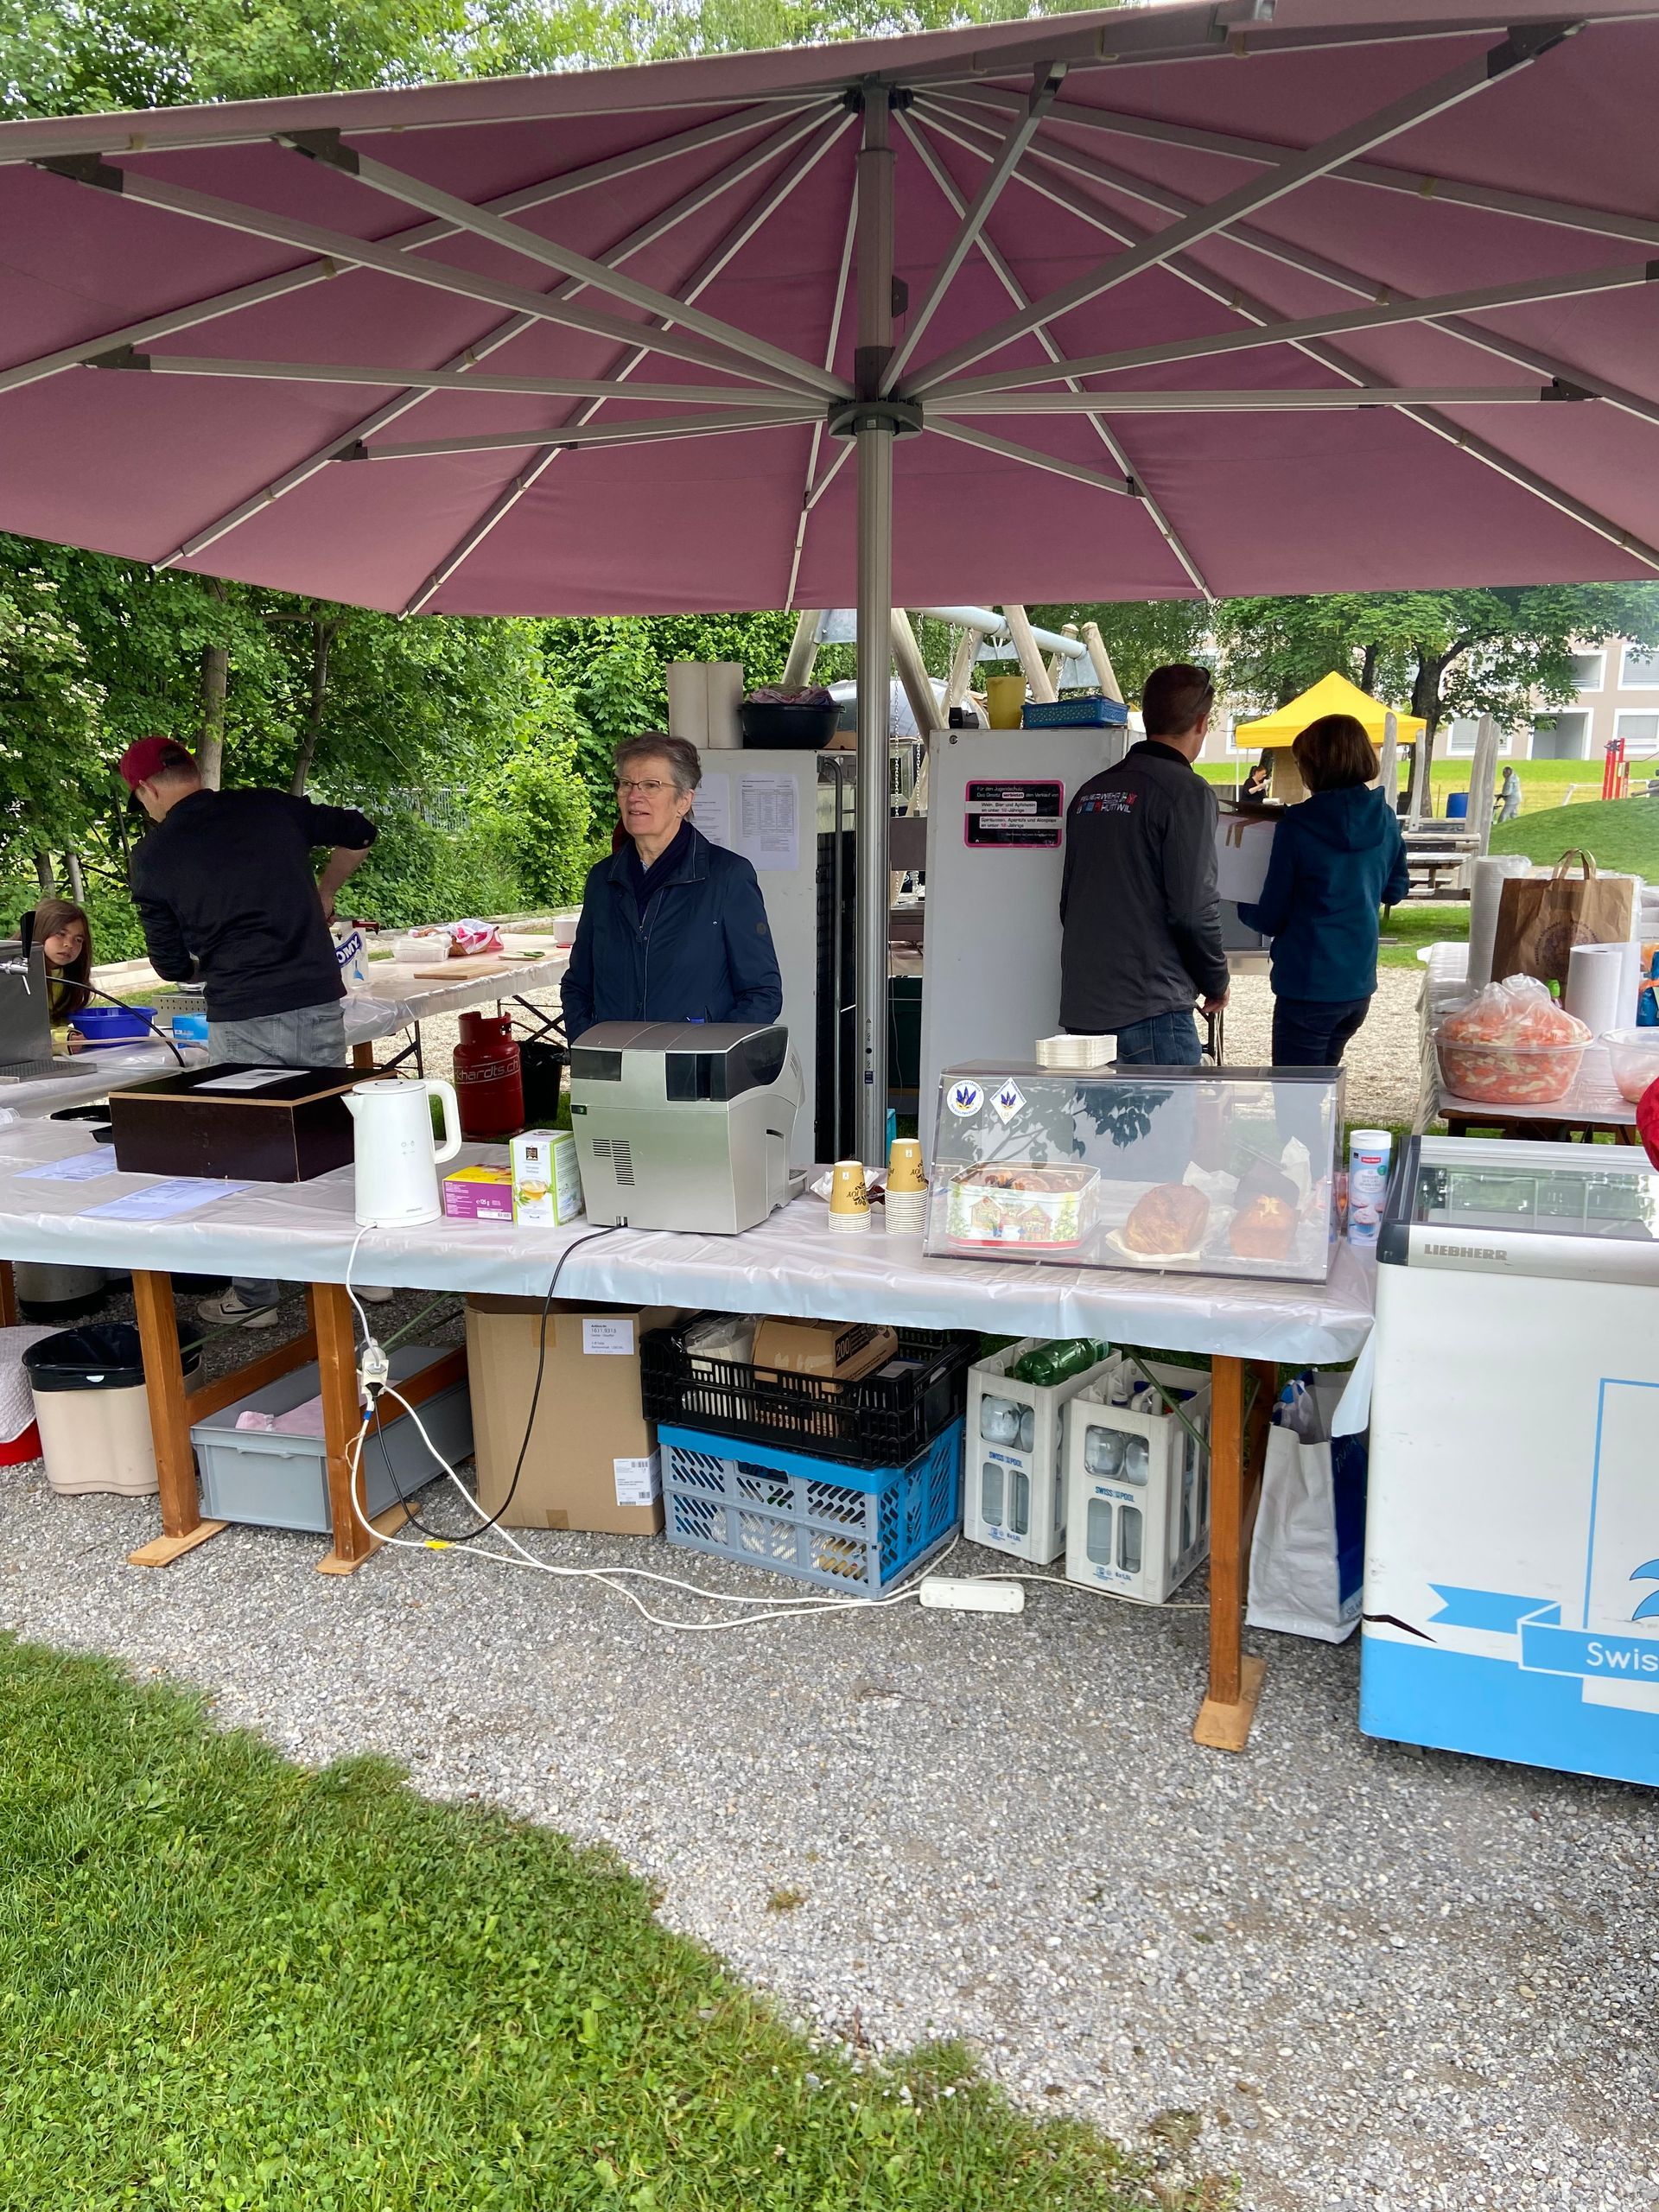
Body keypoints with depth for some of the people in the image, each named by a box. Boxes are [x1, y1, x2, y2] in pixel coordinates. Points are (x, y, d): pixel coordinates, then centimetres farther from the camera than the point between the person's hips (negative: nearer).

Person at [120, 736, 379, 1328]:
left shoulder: (152, 856, -1)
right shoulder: (270, 807, 4)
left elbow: (173, 966, 6)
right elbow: (359, 832, 18)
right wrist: (323, 893, 29)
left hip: (240, 1022, -2)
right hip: (318, 1006, 3)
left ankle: (254, 1296, 18)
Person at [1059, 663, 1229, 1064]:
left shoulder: (1091, 792, 14)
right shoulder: (1186, 792, -9)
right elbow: (1193, 907, -14)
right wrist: (1216, 984, 2)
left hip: (1079, 1004, 8)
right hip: (1150, 1009, -7)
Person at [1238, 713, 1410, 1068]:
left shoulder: (1297, 825, -15)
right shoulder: (1385, 819, 1)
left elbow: (1270, 918, -9)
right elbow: (1395, 889, 17)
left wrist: (1242, 908, 11)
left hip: (1309, 987, -7)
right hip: (1360, 984, 7)